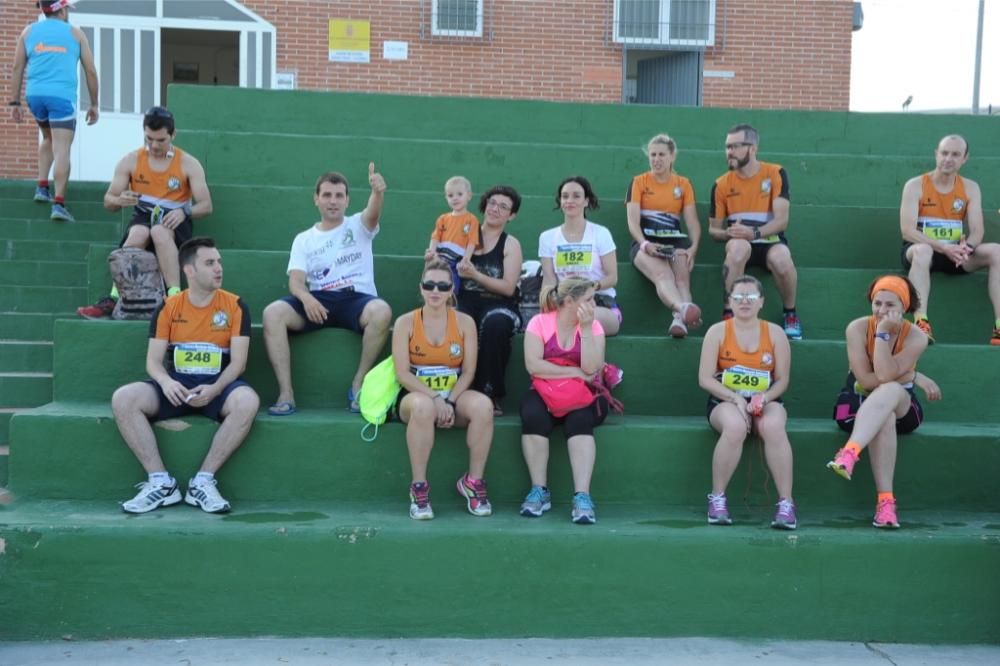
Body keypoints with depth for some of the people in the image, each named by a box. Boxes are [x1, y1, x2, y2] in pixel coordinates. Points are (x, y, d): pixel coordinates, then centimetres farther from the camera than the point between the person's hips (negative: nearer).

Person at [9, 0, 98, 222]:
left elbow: (17, 68, 10)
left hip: (34, 95, 4)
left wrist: (15, 102, 11)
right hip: (62, 96, -4)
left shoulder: (29, 32, 15)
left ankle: (42, 187, 18)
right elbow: (90, 71, 8)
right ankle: (58, 203, -17)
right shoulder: (75, 33, 10)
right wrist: (94, 105, 14)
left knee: (48, 138, 27)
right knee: (62, 149, -8)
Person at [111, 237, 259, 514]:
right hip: (177, 386, 2)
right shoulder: (168, 308, 4)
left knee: (248, 401, -36)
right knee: (123, 399, -24)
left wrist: (215, 389, -25)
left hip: (217, 386, -2)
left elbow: (238, 362, -5)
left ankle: (203, 481, -25)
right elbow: (153, 361, 0)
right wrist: (166, 382, -23)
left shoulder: (235, 306, 0)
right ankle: (161, 482, -21)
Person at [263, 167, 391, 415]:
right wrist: (306, 298, -23)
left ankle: (358, 385, -18)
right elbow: (296, 280, 2)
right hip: (317, 301, 2)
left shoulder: (359, 226, 12)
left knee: (382, 311, -35)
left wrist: (378, 191, -38)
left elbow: (373, 213, -13)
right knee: (272, 313, -26)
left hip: (357, 299, -1)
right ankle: (286, 394, -23)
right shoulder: (303, 239, 16)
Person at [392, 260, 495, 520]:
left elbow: (468, 372, -1)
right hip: (416, 395, -2)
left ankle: (474, 481, -14)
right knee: (423, 406, -39)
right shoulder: (405, 322, -2)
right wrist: (435, 399, -22)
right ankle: (419, 488, -27)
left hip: (454, 395, 2)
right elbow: (403, 373, -9)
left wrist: (450, 402, -17)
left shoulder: (465, 322, 3)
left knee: (483, 405, -31)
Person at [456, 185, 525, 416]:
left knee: (494, 323, -38)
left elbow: (508, 287, -4)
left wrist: (475, 274, -14)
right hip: (466, 302, 1)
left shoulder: (510, 244, 7)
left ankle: (489, 395, -25)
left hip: (499, 306, -1)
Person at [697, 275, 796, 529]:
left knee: (774, 427, -34)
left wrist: (764, 398, -16)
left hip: (765, 401, 1)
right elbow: (705, 379, -4)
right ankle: (717, 497, -20)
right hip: (725, 401, -1)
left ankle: (786, 503, -28)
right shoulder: (717, 331, 1)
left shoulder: (775, 333, 6)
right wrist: (735, 398, -17)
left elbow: (782, 380, 4)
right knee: (735, 427, -36)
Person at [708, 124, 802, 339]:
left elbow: (781, 221, -10)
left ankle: (790, 314, -7)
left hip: (770, 242, -1)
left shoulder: (775, 174, -4)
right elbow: (713, 229, 7)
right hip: (740, 244, 1)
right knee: (738, 246, -37)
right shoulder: (722, 184, 1)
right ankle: (729, 313, -26)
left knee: (781, 257, -36)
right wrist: (729, 233, -16)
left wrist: (755, 233, -27)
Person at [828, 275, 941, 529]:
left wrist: (882, 333, -26)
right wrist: (914, 377, -17)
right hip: (857, 403, 0)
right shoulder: (857, 328, -11)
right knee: (884, 418, -37)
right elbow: (865, 380, -18)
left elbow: (885, 376, -25)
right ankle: (885, 499, -45)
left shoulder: (916, 337, -11)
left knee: (889, 392, -38)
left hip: (902, 406, 0)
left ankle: (849, 452, -58)